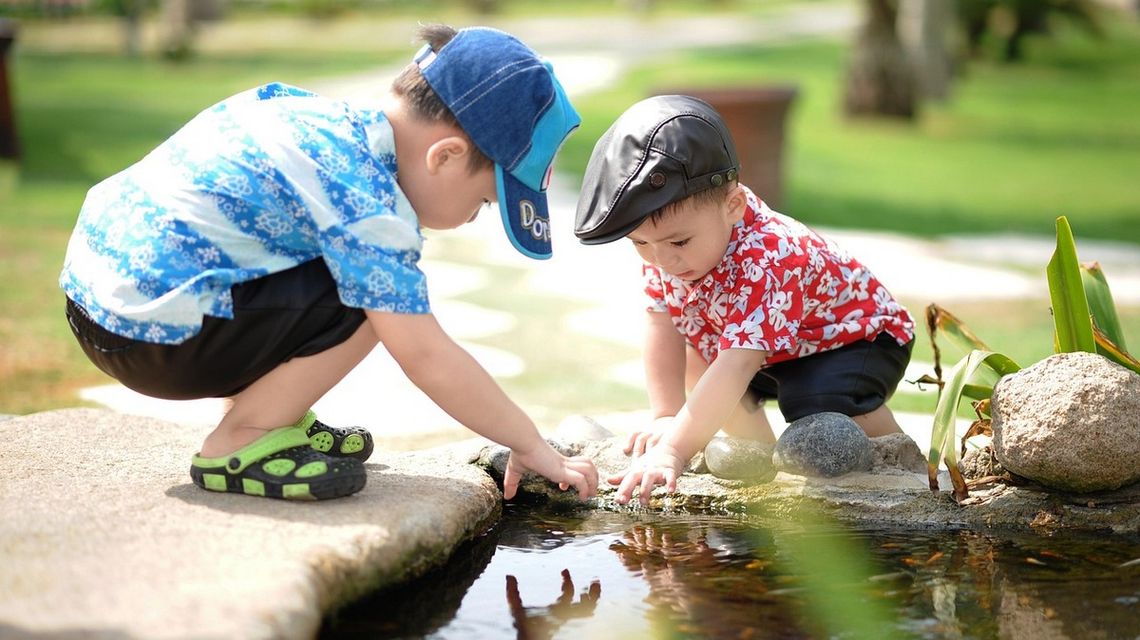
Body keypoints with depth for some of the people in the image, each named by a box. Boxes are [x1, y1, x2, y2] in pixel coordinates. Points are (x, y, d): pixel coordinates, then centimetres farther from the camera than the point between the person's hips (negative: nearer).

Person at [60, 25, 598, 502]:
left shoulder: (330, 117, 9)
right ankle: (238, 445, -5)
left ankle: (267, 416, 17)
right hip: (153, 333, -10)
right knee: (372, 299, -15)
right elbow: (426, 357, -19)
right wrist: (532, 447, -9)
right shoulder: (367, 201, -19)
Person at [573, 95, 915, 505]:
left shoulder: (767, 262, -42)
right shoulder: (663, 243, -18)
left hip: (858, 337, -8)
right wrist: (666, 417, -23)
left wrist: (673, 451, -57)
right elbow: (663, 328, -12)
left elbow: (735, 368, -50)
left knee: (822, 402, -33)